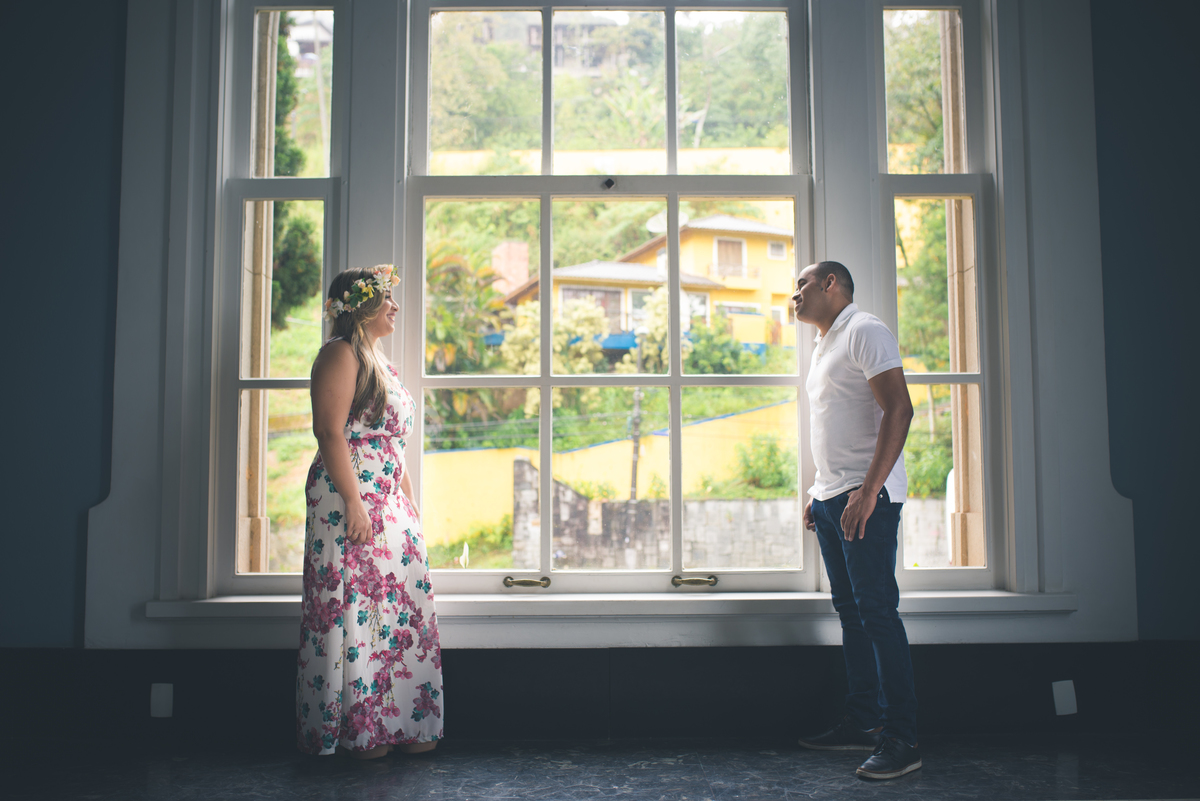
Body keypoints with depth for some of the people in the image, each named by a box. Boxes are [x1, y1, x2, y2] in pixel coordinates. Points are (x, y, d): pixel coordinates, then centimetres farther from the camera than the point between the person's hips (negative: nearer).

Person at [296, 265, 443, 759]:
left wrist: (410, 503, 20)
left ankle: (401, 724, 17)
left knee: (399, 607, 9)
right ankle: (355, 730, 7)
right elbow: (330, 432, -17)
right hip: (350, 500, -9)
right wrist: (353, 503, -22)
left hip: (390, 504, 9)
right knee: (354, 608, -3)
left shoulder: (378, 361, 20)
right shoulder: (341, 354, -7)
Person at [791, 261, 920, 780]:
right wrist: (817, 493, 20)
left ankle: (900, 739, -4)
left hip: (866, 495, -9)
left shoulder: (864, 331, -7)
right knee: (851, 612, 11)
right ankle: (863, 723, 19)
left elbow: (899, 410, -18)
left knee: (877, 610, -9)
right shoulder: (824, 347, 22)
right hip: (830, 498, 9)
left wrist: (868, 490, -24)